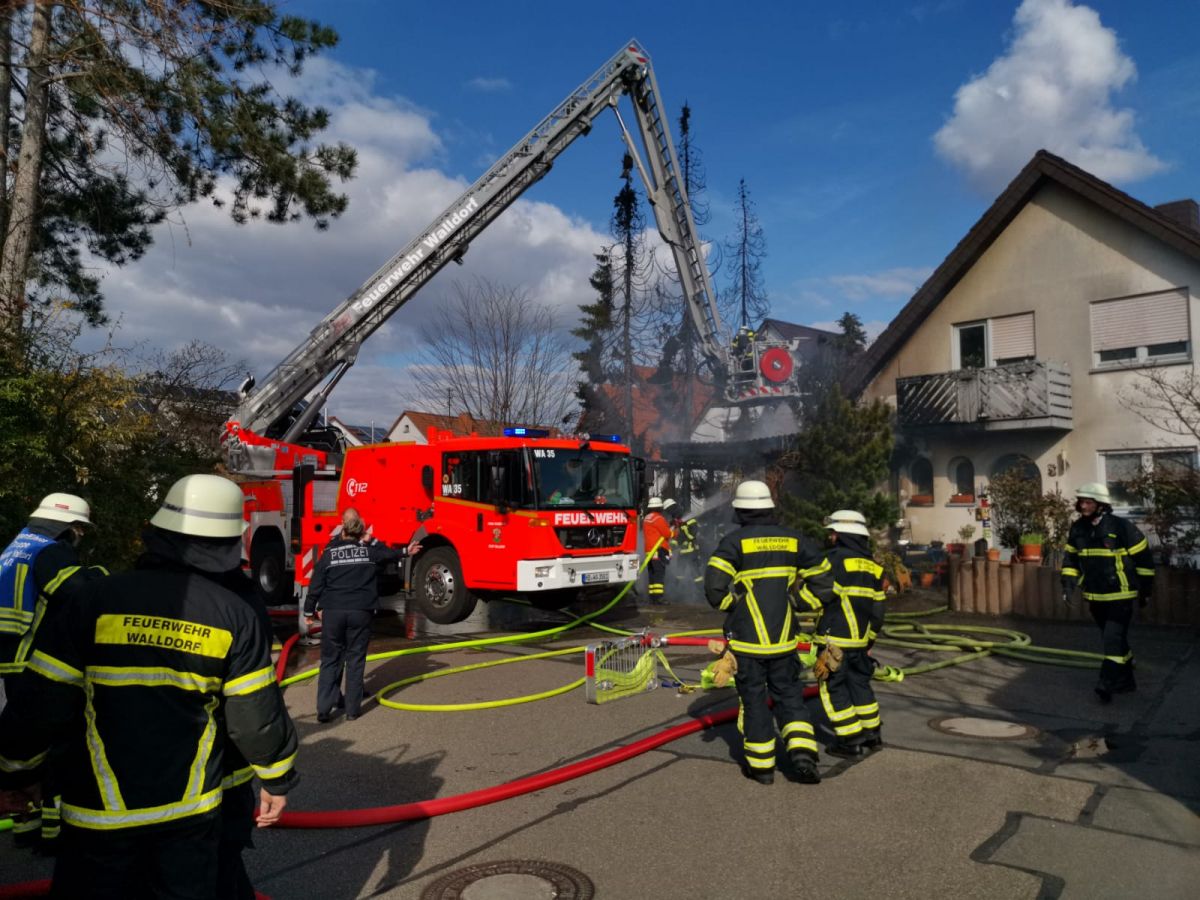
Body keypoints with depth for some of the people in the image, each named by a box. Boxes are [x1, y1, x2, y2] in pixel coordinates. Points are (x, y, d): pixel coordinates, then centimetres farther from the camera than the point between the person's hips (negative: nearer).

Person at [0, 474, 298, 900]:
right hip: (191, 808, 1)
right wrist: (277, 778, 9)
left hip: (100, 810, -1)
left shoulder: (95, 600, -11)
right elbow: (257, 716, -7)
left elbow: (42, 703, -8)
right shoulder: (236, 616, -9)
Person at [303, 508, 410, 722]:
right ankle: (352, 709, 9)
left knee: (330, 660, 9)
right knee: (355, 660, 8)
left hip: (332, 612, 0)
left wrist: (310, 610, 16)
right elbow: (390, 553, 24)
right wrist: (406, 551, 45)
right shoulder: (370, 549, 4)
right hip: (361, 612, 0)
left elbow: (316, 584, 4)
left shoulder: (329, 552, 2)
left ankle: (324, 709, 4)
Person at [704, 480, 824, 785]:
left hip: (747, 639, -3)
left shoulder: (734, 541, -10)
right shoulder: (792, 539, 3)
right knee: (789, 696, 17)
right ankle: (803, 752, 4)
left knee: (754, 700, 8)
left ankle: (761, 765, 17)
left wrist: (734, 606, 1)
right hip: (784, 637, 3)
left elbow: (715, 588, -17)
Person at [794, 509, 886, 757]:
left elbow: (815, 592, -19)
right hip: (860, 639, 7)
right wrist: (868, 639, 23)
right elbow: (877, 609, 14)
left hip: (835, 638, -7)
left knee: (833, 688, 3)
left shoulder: (836, 559, -12)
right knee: (859, 683, 20)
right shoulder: (873, 567, 10)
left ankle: (850, 740, 7)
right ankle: (872, 734, 29)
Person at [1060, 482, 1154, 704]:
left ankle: (1108, 683, -9)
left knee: (1113, 638, -11)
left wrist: (1146, 589, -2)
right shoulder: (1077, 528, 2)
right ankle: (1125, 680, 29)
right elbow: (1070, 557, 11)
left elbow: (1143, 557, -6)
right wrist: (1068, 582, 0)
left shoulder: (1122, 527, -14)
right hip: (1095, 596, 6)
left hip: (1120, 595, -6)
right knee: (1113, 639, 16)